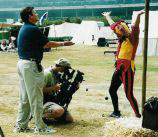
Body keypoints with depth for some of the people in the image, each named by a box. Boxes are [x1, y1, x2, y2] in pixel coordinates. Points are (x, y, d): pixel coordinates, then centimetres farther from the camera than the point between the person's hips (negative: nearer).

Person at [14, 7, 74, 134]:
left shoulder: (23, 28, 14)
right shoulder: (33, 29, -15)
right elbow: (47, 44, -8)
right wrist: (63, 44, 3)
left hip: (22, 63, 10)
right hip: (31, 65, -10)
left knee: (24, 97, 14)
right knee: (35, 97, -2)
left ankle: (21, 126, 18)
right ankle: (40, 127, 5)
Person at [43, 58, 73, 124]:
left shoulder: (58, 74, 11)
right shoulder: (47, 73, -16)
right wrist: (54, 87, -21)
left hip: (54, 101, 9)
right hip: (44, 102, -9)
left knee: (70, 119, -1)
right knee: (60, 111, -37)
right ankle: (41, 116, -13)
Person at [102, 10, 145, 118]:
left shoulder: (132, 39, -11)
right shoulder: (122, 39, 12)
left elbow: (135, 28, -30)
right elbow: (113, 25, 25)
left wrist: (138, 16, -47)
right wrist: (107, 16, 40)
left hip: (127, 70, -9)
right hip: (119, 69, 9)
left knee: (129, 94, -10)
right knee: (112, 90, 17)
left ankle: (138, 115, -3)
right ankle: (116, 112, 31)